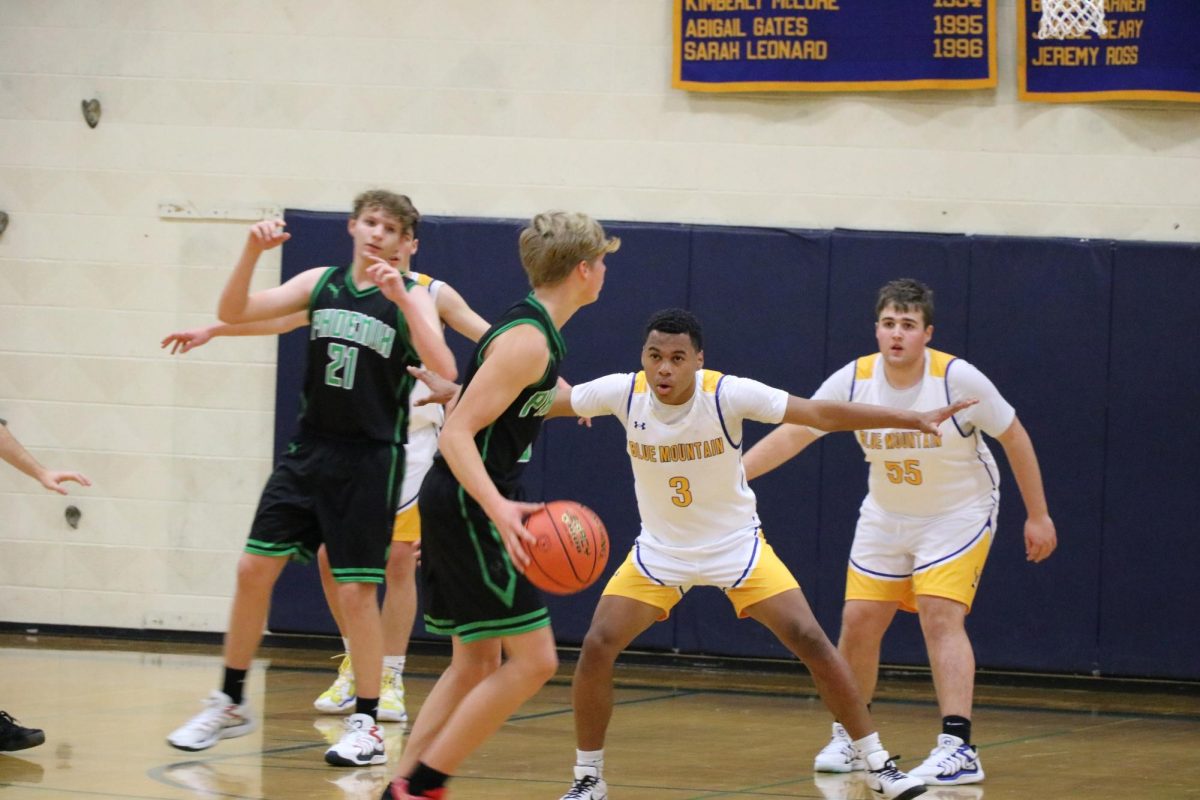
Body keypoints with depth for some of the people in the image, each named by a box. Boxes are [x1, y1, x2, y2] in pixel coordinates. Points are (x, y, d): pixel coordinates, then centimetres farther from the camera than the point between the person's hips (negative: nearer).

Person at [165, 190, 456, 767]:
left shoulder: (410, 298, -5)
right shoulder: (323, 283, 5)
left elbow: (443, 370, -22)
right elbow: (234, 313, 0)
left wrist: (400, 298, -30)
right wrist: (252, 252, -17)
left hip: (370, 459, -4)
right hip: (308, 452, 4)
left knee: (357, 589, -4)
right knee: (254, 569, 3)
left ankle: (367, 725, 7)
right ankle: (230, 703, 17)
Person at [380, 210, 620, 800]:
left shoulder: (534, 331, 13)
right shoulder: (527, 341, -18)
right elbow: (456, 434, -24)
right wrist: (499, 509, -36)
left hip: (456, 507, 11)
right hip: (468, 507, -11)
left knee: (476, 664, 14)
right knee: (532, 660, -10)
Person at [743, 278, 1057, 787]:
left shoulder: (957, 378, -22)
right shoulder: (853, 381, -14)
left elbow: (1013, 437, -10)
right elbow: (791, 435, -12)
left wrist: (1037, 516, -6)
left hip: (958, 514, -4)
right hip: (885, 516, 4)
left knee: (941, 615, -20)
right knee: (858, 622, 1)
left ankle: (959, 748, -23)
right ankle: (848, 737, 22)